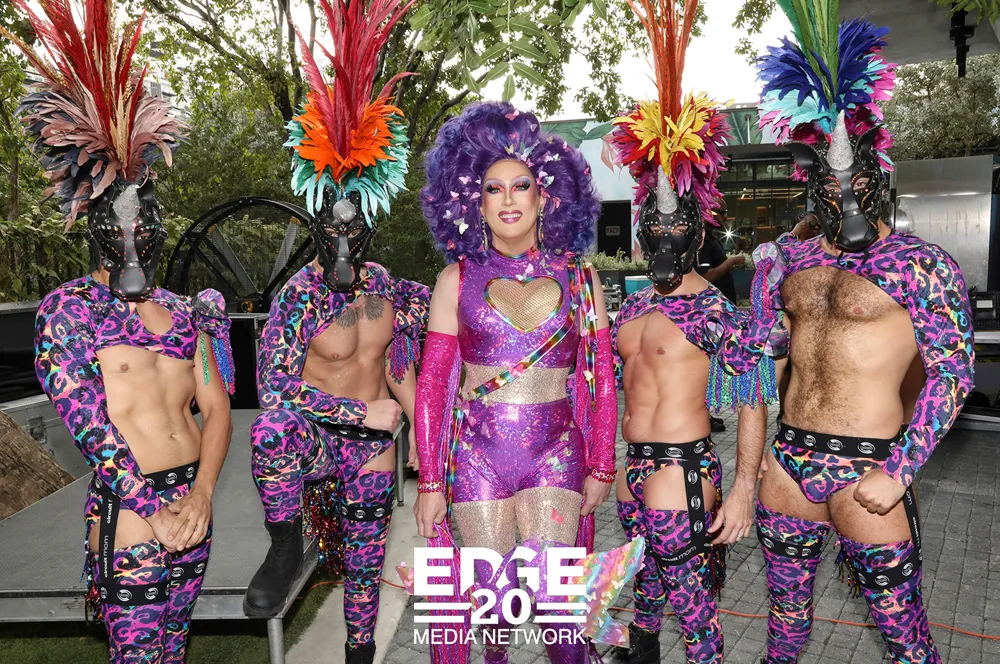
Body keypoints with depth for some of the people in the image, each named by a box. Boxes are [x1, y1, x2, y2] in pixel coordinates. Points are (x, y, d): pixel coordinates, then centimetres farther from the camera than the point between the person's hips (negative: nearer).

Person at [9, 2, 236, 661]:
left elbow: (217, 407, 5)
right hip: (129, 517, -4)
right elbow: (88, 425, -11)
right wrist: (154, 511, -15)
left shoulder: (183, 310, 10)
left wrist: (201, 495, -10)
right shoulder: (66, 309, -4)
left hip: (193, 508, 5)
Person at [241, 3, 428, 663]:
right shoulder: (299, 294, -17)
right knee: (273, 428, -40)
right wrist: (363, 413, -22)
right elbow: (274, 386, -21)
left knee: (364, 568, 15)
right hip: (319, 439, -4)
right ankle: (285, 546, -17)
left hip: (375, 446, 4)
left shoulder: (387, 286, -2)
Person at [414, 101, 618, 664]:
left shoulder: (578, 278, 4)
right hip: (476, 454, 0)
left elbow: (602, 380, 7)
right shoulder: (458, 279, 3)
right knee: (495, 592, 8)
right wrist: (430, 481, 0)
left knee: (554, 597, -2)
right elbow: (433, 383, 2)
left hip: (555, 454, 0)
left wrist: (601, 468, 6)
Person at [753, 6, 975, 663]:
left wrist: (898, 472, -14)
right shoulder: (790, 257, 8)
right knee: (786, 608, 20)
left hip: (864, 471, -5)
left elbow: (952, 373, -10)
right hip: (788, 461, 5)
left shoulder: (922, 264, -7)